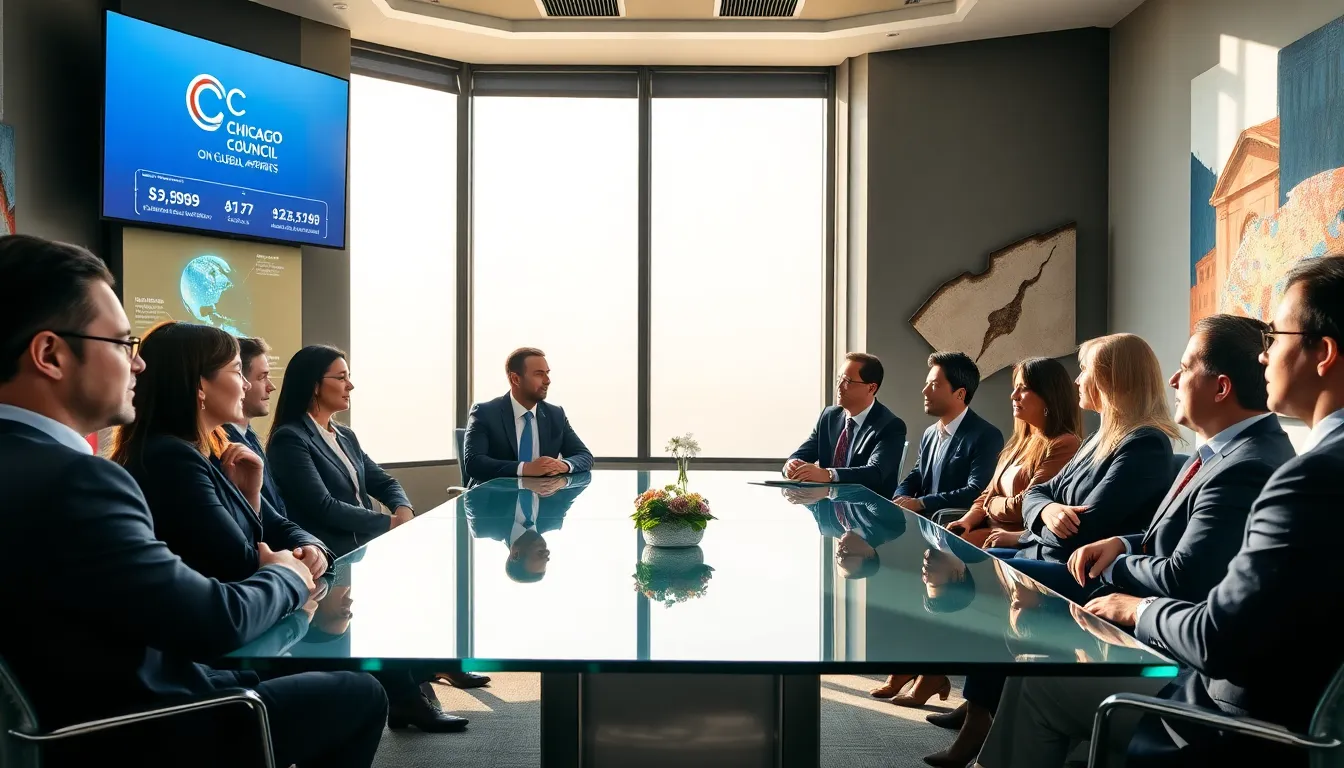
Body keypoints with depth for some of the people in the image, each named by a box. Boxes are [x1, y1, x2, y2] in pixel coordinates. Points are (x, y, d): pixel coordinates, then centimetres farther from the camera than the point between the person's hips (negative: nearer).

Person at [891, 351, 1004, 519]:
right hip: (922, 519, 7)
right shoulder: (929, 434, 15)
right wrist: (900, 499, -5)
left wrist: (920, 503, -21)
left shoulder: (987, 436, -10)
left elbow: (977, 493, -20)